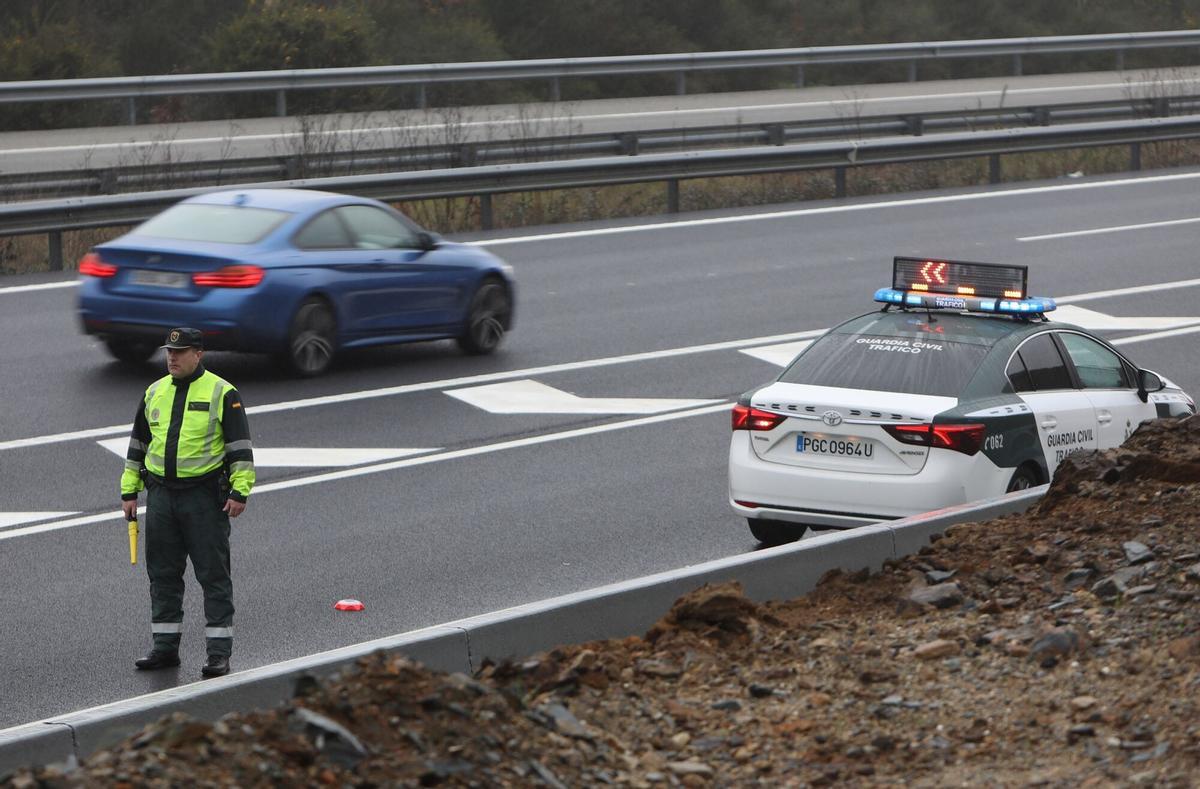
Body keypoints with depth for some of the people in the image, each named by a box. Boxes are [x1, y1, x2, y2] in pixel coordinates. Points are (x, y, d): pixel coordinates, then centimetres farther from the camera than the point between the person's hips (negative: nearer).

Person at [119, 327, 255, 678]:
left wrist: (239, 491, -13)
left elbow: (240, 445, -6)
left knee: (213, 574, -3)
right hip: (161, 495, 5)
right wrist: (129, 491, 15)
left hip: (205, 497, -5)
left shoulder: (222, 393, -4)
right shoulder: (154, 393, 12)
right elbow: (137, 444, 19)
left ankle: (219, 652, 1)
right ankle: (165, 647, 16)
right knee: (163, 574, 8)